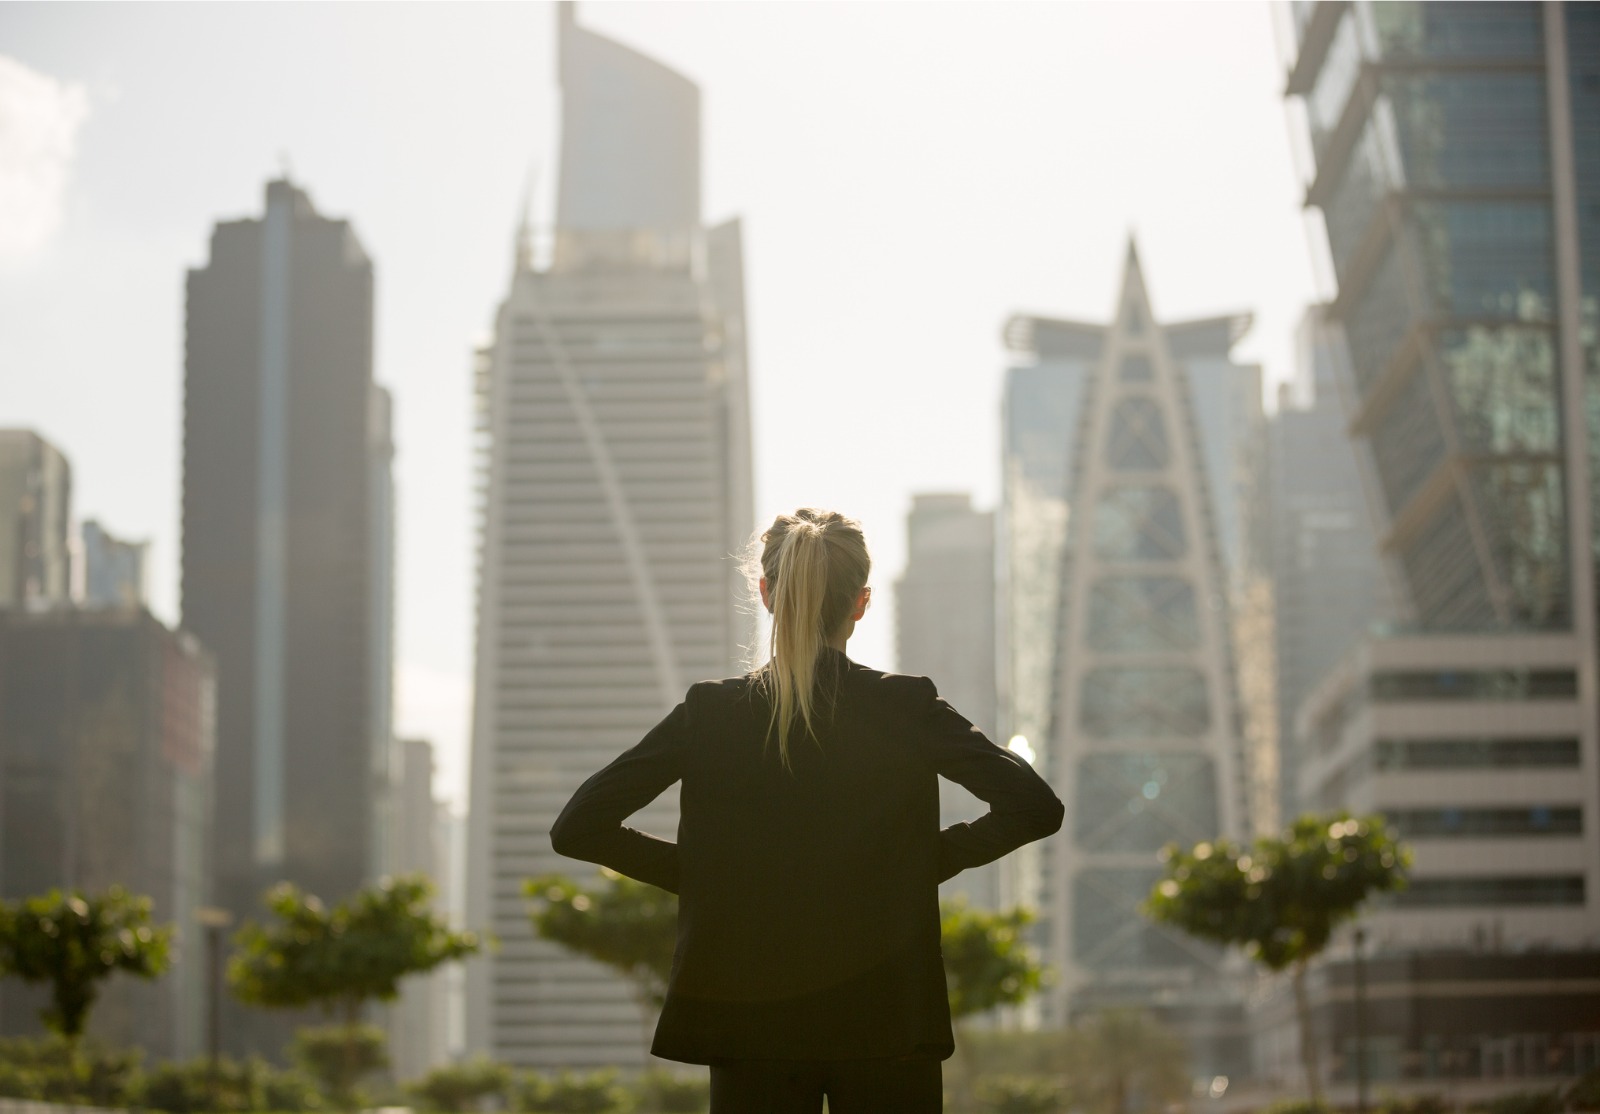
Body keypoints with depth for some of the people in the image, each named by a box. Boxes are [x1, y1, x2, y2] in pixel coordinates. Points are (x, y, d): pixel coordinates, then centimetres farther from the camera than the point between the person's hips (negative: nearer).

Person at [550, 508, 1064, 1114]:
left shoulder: (709, 715, -2)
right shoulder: (907, 709, -4)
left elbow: (576, 829, -3)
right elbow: (1036, 807, -7)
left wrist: (693, 871, 6)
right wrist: (935, 857, 5)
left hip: (750, 1025, 1)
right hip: (887, 1022, -1)